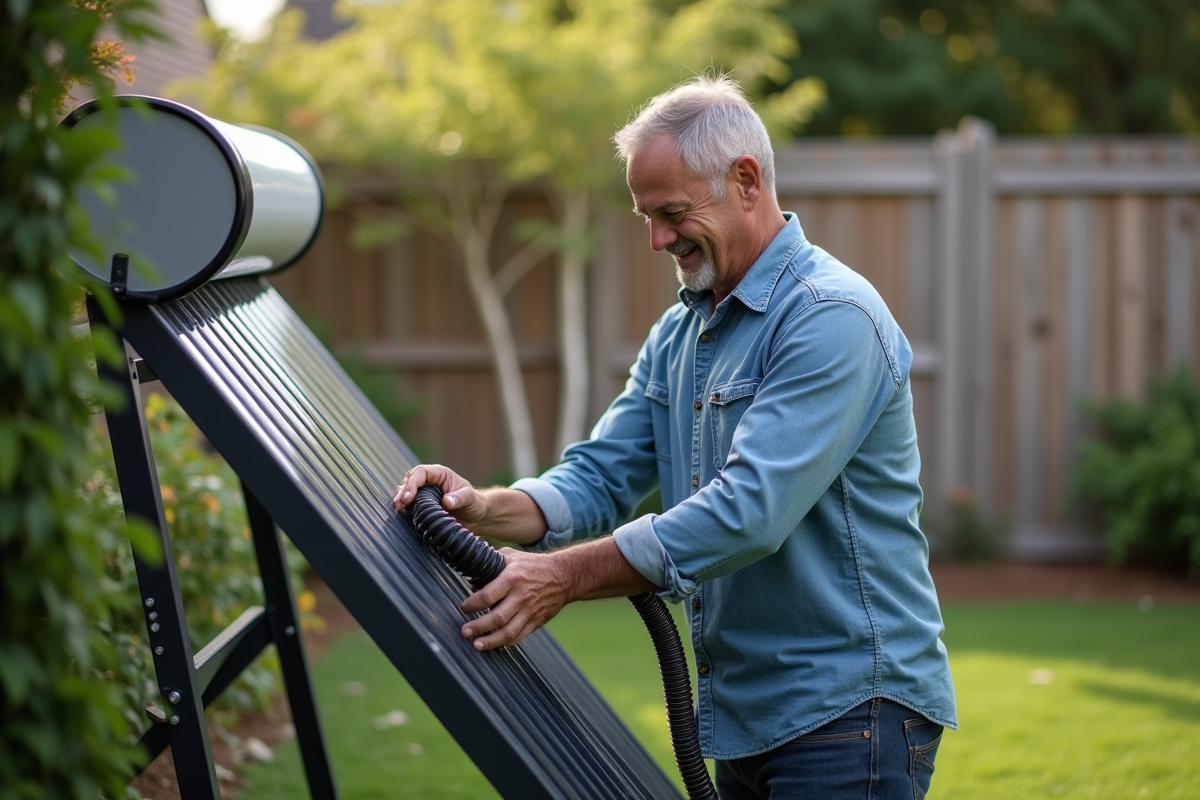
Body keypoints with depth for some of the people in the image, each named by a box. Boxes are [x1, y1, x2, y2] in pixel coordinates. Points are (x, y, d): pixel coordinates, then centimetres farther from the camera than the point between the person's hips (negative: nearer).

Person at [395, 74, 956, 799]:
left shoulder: (832, 317, -17)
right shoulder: (678, 333, 13)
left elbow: (749, 511, -26)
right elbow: (603, 476, 8)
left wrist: (565, 575, -28)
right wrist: (488, 509, -13)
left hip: (846, 710, -8)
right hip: (745, 714, 8)